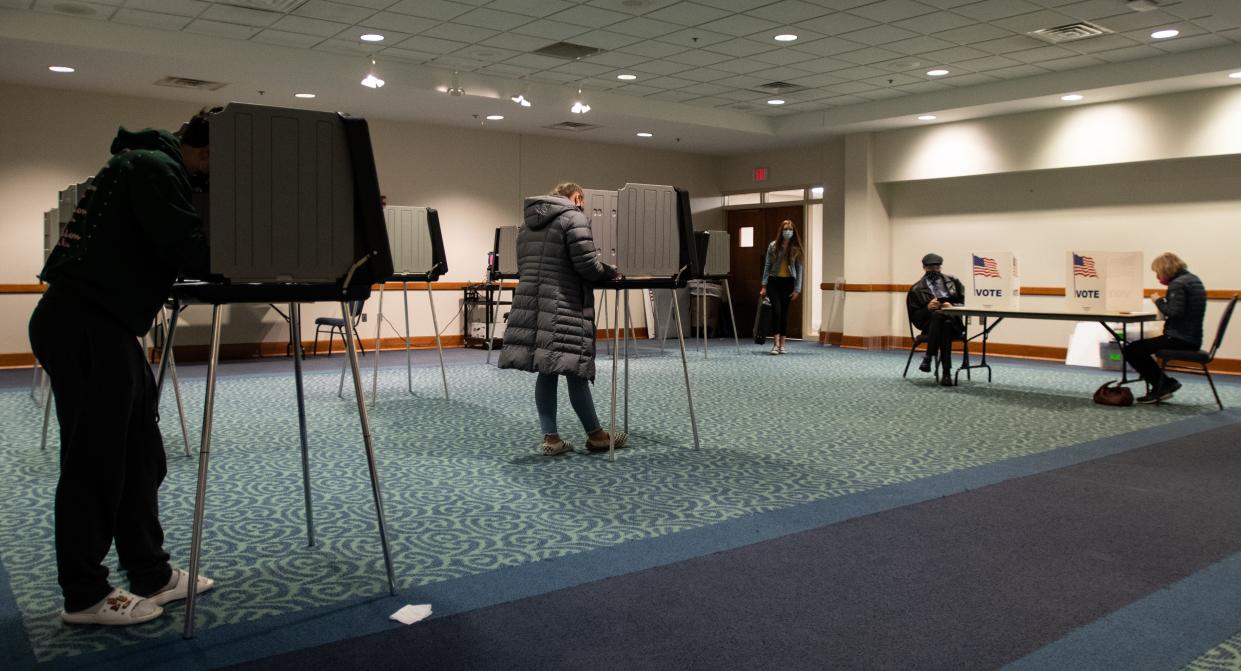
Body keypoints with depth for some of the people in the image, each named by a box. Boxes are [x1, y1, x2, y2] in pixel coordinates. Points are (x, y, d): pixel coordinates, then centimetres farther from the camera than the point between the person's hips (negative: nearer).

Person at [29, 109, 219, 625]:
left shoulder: (149, 163, 20)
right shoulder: (154, 167, -11)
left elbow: (168, 249, 21)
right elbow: (185, 248, -21)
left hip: (100, 325, 10)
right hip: (85, 327, -10)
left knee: (139, 455, 12)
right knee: (96, 459, -2)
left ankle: (151, 574, 21)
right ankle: (85, 596, 11)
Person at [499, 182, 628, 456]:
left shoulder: (528, 223, 20)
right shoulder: (574, 218, -5)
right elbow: (587, 265, -13)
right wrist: (612, 271, 7)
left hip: (531, 304, 7)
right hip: (563, 308, -7)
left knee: (546, 373, 9)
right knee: (575, 372, 0)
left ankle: (551, 438, 11)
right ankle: (595, 435, 12)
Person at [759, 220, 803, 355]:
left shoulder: (796, 248, 0)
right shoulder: (773, 246, -1)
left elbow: (799, 269, 2)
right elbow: (767, 265, 3)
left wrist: (797, 289, -3)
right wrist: (764, 285, -2)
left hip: (788, 282, 1)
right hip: (774, 281, -1)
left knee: (784, 312, 5)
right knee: (776, 311, -13)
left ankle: (782, 345, 12)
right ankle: (775, 344, -13)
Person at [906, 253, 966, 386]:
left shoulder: (953, 281, 17)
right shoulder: (916, 289, 10)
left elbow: (966, 302, 8)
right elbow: (914, 317, 5)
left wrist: (953, 306, -11)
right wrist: (928, 308, -13)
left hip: (952, 322, 1)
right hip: (929, 323, -1)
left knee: (946, 324, -38)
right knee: (938, 314, -38)